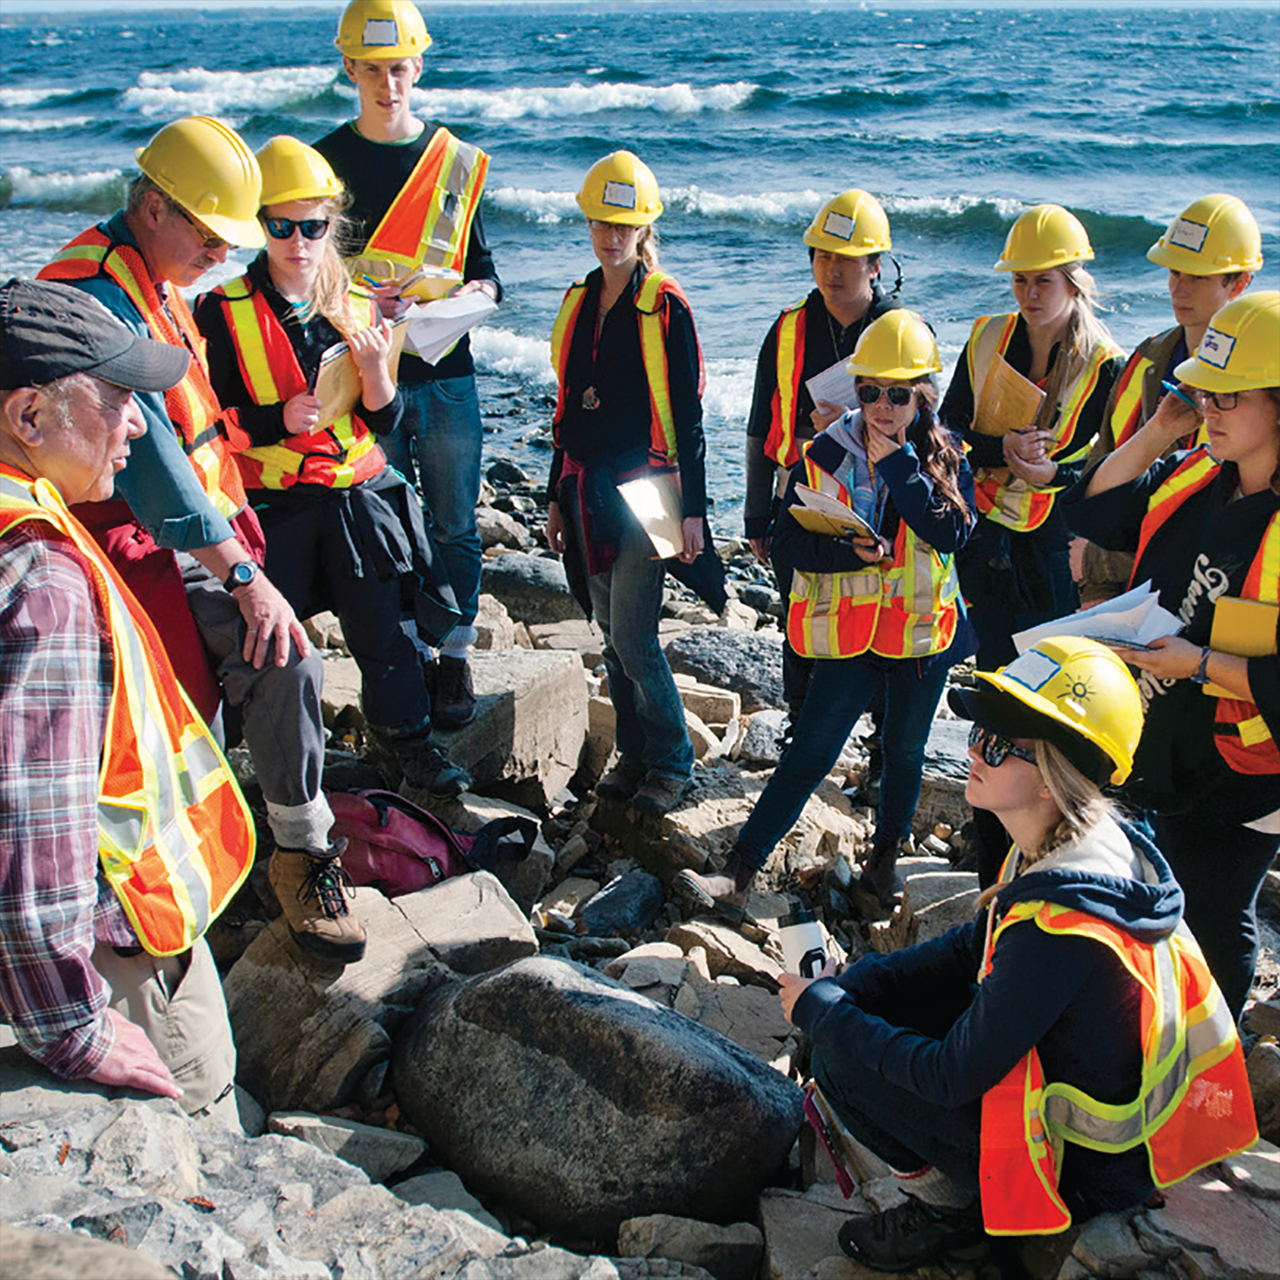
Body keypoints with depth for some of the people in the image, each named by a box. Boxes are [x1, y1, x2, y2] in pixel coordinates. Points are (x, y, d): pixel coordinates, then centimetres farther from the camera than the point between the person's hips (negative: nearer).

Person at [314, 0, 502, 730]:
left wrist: (479, 292, -12)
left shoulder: (455, 160, 8)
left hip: (447, 374, 1)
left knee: (454, 525, 6)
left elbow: (482, 262, 12)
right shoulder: (329, 160, 3)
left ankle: (456, 657, 19)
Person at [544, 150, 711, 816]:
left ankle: (671, 762, 10)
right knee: (611, 633, 12)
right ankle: (633, 754, 25)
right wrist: (556, 498, 17)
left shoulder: (666, 306, -7)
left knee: (632, 637, -7)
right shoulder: (578, 301, 11)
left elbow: (688, 417, -7)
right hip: (587, 487, 6)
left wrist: (693, 509, -10)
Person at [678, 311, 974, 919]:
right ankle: (738, 877, -5)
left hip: (924, 634, 1)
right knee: (807, 754, -5)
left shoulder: (945, 457, -3)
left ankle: (884, 862, 38)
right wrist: (850, 553, -22)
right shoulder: (826, 455, -4)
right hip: (850, 635, -1)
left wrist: (897, 463, -21)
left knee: (904, 752, 16)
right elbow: (788, 537, -5)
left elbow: (952, 531, -19)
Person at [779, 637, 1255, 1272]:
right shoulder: (1096, 841, -7)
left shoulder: (1058, 927, -35)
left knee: (839, 1058, -12)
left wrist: (819, 1010, -13)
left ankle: (952, 1209, 9)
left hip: (1085, 1165, -8)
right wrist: (843, 986, -1)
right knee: (871, 991, 7)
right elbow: (972, 949, 8)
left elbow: (949, 1076, -25)